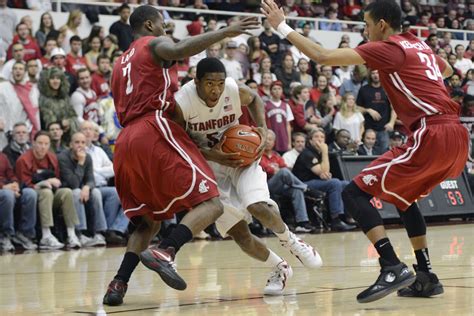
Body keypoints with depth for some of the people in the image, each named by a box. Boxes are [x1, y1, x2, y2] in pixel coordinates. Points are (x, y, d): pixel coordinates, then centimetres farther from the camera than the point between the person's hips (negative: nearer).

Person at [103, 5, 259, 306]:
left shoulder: (120, 63, 31)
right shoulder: (156, 43, 9)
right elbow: (178, 50, -17)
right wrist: (226, 32, -14)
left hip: (126, 144, 8)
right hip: (155, 132, -8)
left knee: (148, 220, 20)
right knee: (210, 203, -12)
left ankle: (119, 284, 2)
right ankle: (165, 252, -35)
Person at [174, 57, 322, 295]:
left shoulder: (236, 90, -20)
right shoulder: (181, 103, -26)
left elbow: (255, 99, 5)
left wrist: (262, 128, -11)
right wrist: (210, 155, -28)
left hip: (241, 156, 0)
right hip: (209, 164, 0)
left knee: (258, 207, -27)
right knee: (239, 234, -7)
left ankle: (289, 240, 5)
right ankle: (280, 269, 19)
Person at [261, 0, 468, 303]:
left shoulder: (387, 48, -2)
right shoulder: (421, 46, 21)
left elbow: (323, 56, -8)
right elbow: (447, 70, 45)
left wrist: (282, 26, -1)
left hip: (432, 136, -9)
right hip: (457, 134, 9)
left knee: (355, 193, -5)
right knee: (404, 195, 30)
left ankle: (393, 268, -17)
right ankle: (426, 276, 25)